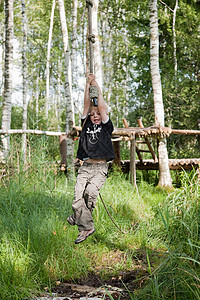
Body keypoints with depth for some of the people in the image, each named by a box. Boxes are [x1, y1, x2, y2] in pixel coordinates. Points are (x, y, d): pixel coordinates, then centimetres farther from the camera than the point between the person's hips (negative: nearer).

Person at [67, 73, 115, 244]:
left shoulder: (106, 127, 9)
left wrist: (98, 89, 10)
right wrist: (88, 85, 9)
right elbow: (87, 105, 10)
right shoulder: (86, 125, 16)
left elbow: (102, 107, 2)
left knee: (91, 191, -27)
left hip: (100, 168, -3)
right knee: (78, 197, -13)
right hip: (85, 167, 3)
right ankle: (86, 227, -4)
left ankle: (77, 217, -5)